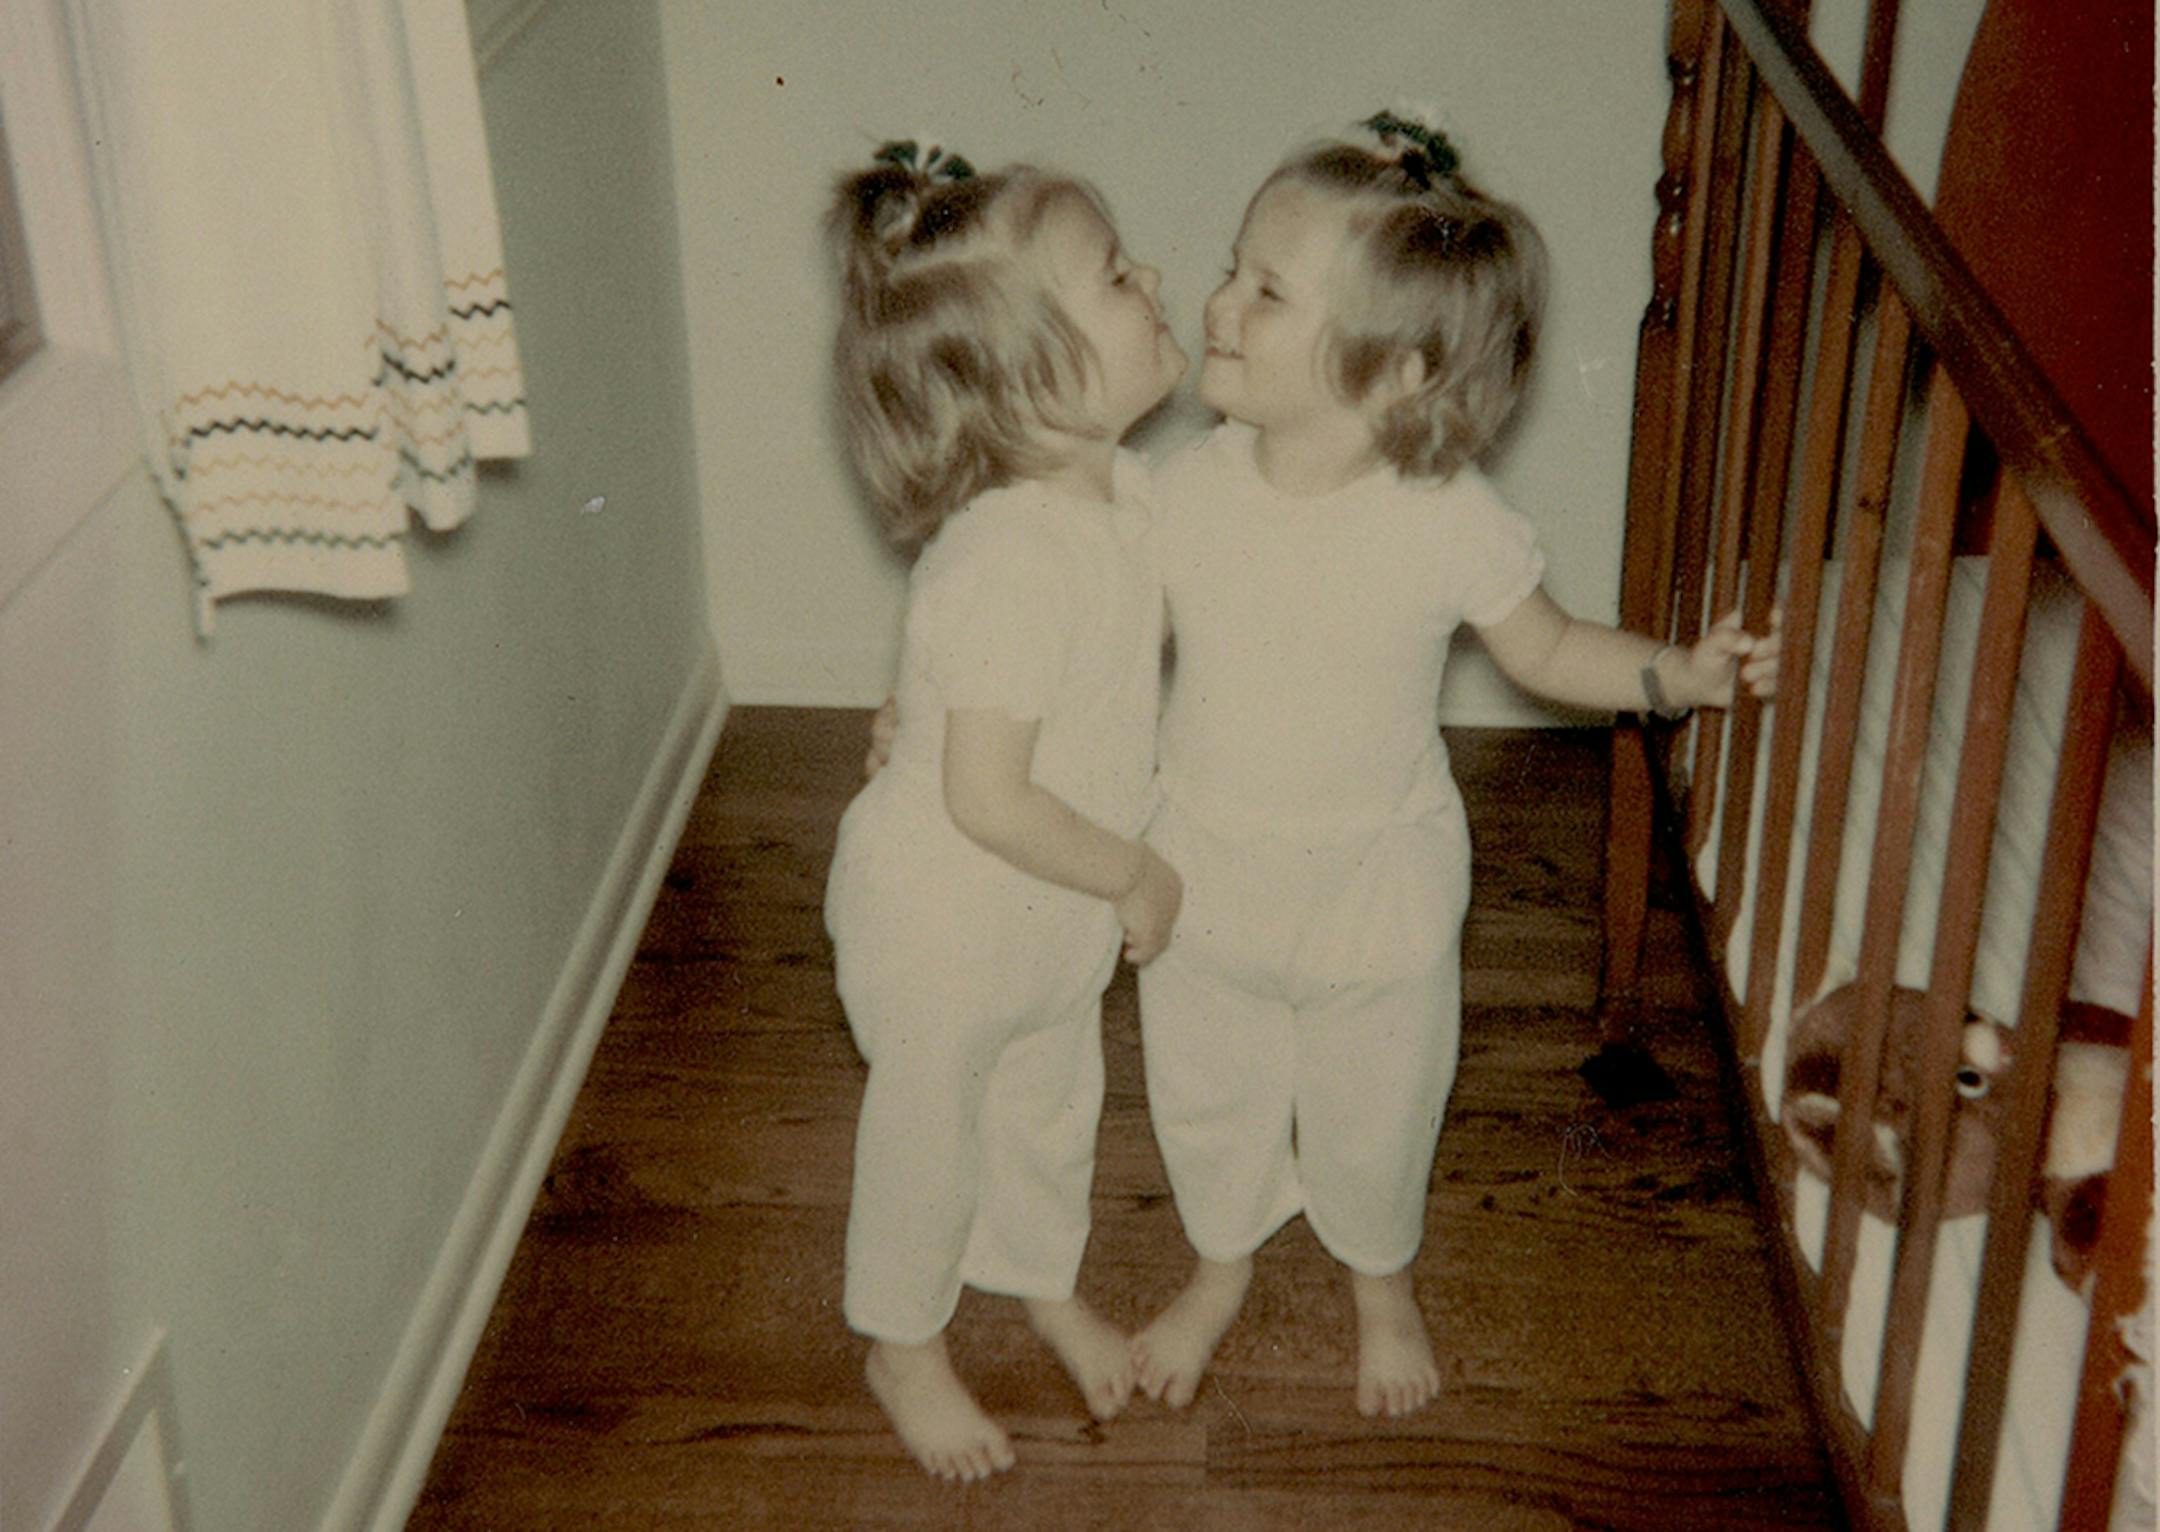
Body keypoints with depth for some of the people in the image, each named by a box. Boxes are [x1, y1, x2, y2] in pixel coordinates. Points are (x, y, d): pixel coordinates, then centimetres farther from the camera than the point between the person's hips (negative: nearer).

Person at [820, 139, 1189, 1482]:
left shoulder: (1118, 490, -9)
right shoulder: (1007, 562, -36)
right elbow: (987, 798, -32)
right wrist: (1136, 878, -19)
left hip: (1055, 914, 7)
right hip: (945, 918, -7)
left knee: (1053, 1103, 28)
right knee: (933, 1130, 17)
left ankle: (1048, 1283, 55)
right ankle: (906, 1345, 43)